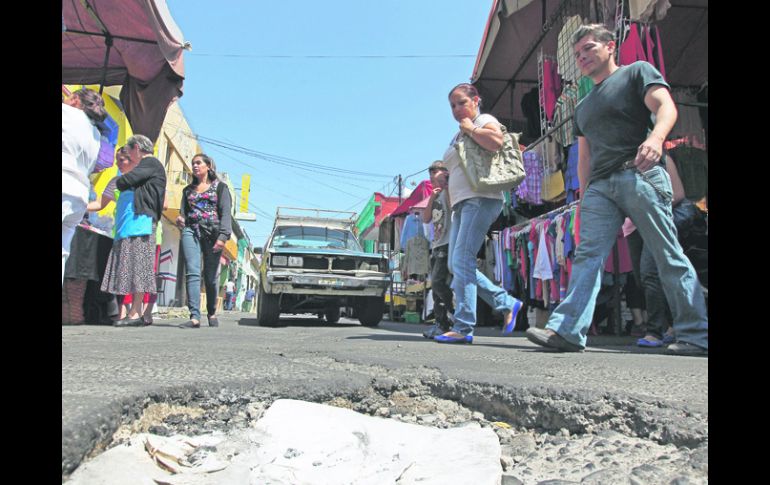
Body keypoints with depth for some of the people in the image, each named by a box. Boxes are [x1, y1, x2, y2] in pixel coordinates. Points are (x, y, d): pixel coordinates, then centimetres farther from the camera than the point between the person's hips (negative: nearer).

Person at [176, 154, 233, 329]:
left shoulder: (220, 187, 8)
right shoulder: (188, 189, 21)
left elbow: (226, 213, -2)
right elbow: (184, 211, 22)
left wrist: (223, 236, -15)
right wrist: (180, 220, -3)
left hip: (212, 233, -2)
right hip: (191, 232, 3)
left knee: (210, 277, 2)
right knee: (193, 273, -13)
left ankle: (212, 313, 21)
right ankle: (195, 317, -18)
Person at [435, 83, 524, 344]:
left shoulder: (484, 120, 2)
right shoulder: (458, 135, 27)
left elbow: (496, 141, -21)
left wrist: (470, 128, -8)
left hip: (480, 199, -10)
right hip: (461, 203, 10)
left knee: (462, 261, -18)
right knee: (456, 265, 4)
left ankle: (463, 328, -16)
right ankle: (507, 303, 12)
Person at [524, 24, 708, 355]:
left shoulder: (637, 72, 10)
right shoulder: (583, 107, 27)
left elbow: (665, 107, -7)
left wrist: (656, 137, -29)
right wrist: (584, 199, 16)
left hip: (639, 175, -5)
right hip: (600, 186, 6)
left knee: (669, 258, -4)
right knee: (587, 256, -9)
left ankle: (696, 336, 4)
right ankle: (567, 331, -16)